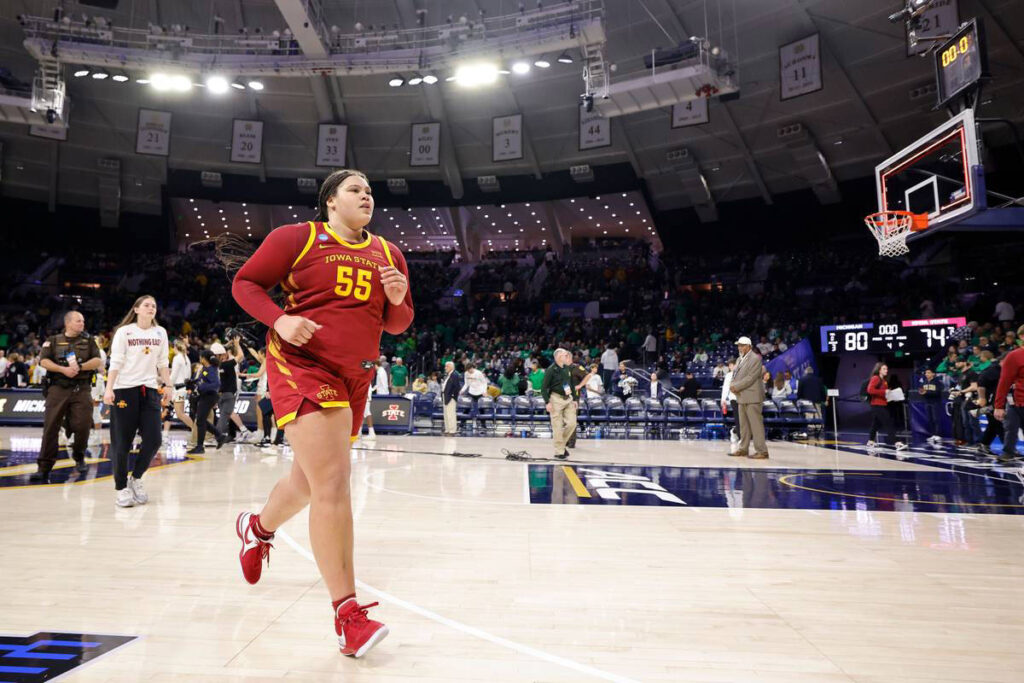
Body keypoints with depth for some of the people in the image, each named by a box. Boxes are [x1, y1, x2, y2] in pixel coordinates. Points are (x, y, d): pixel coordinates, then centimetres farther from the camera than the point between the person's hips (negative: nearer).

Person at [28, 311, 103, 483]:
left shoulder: (89, 341, 12)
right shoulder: (53, 341, 10)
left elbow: (98, 361, 2)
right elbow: (44, 361, 0)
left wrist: (80, 367, -12)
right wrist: (63, 369, -13)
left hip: (82, 389, 1)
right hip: (58, 388, 0)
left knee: (83, 426, -4)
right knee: (50, 427, -3)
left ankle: (79, 458, 20)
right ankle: (44, 468, 1)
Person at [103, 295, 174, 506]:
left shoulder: (160, 332, 10)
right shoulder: (124, 331, -1)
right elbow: (115, 362, -5)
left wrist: (167, 385, 6)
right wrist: (109, 389, -13)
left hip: (150, 390, 4)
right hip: (125, 389, -3)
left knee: (153, 440, -3)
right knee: (121, 442, 0)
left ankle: (135, 478, 18)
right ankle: (121, 487, 13)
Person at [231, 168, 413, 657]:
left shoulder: (388, 253, 11)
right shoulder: (297, 237, -2)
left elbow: (398, 325, 14)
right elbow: (245, 282, 2)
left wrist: (397, 301, -9)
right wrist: (278, 319, -16)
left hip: (354, 377, 6)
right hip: (301, 365, -6)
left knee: (310, 480, 20)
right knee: (333, 481, -17)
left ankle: (258, 527, 54)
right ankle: (348, 614, -8)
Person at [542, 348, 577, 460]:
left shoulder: (567, 368, 9)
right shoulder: (551, 369, -10)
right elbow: (544, 387, -11)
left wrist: (574, 399, 14)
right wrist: (547, 402, -18)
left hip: (568, 399, 6)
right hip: (556, 399, -6)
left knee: (572, 423, 2)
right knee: (558, 426, -1)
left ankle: (562, 443, 24)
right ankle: (559, 451, 9)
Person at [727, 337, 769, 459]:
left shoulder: (755, 358, -9)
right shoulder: (740, 359, 17)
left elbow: (751, 378, -17)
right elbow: (734, 375, 17)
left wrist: (736, 386, -16)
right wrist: (732, 385, -4)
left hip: (752, 397, -8)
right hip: (741, 397, 9)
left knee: (756, 424, -6)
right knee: (743, 425, 13)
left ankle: (761, 451, -2)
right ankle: (743, 449, 20)